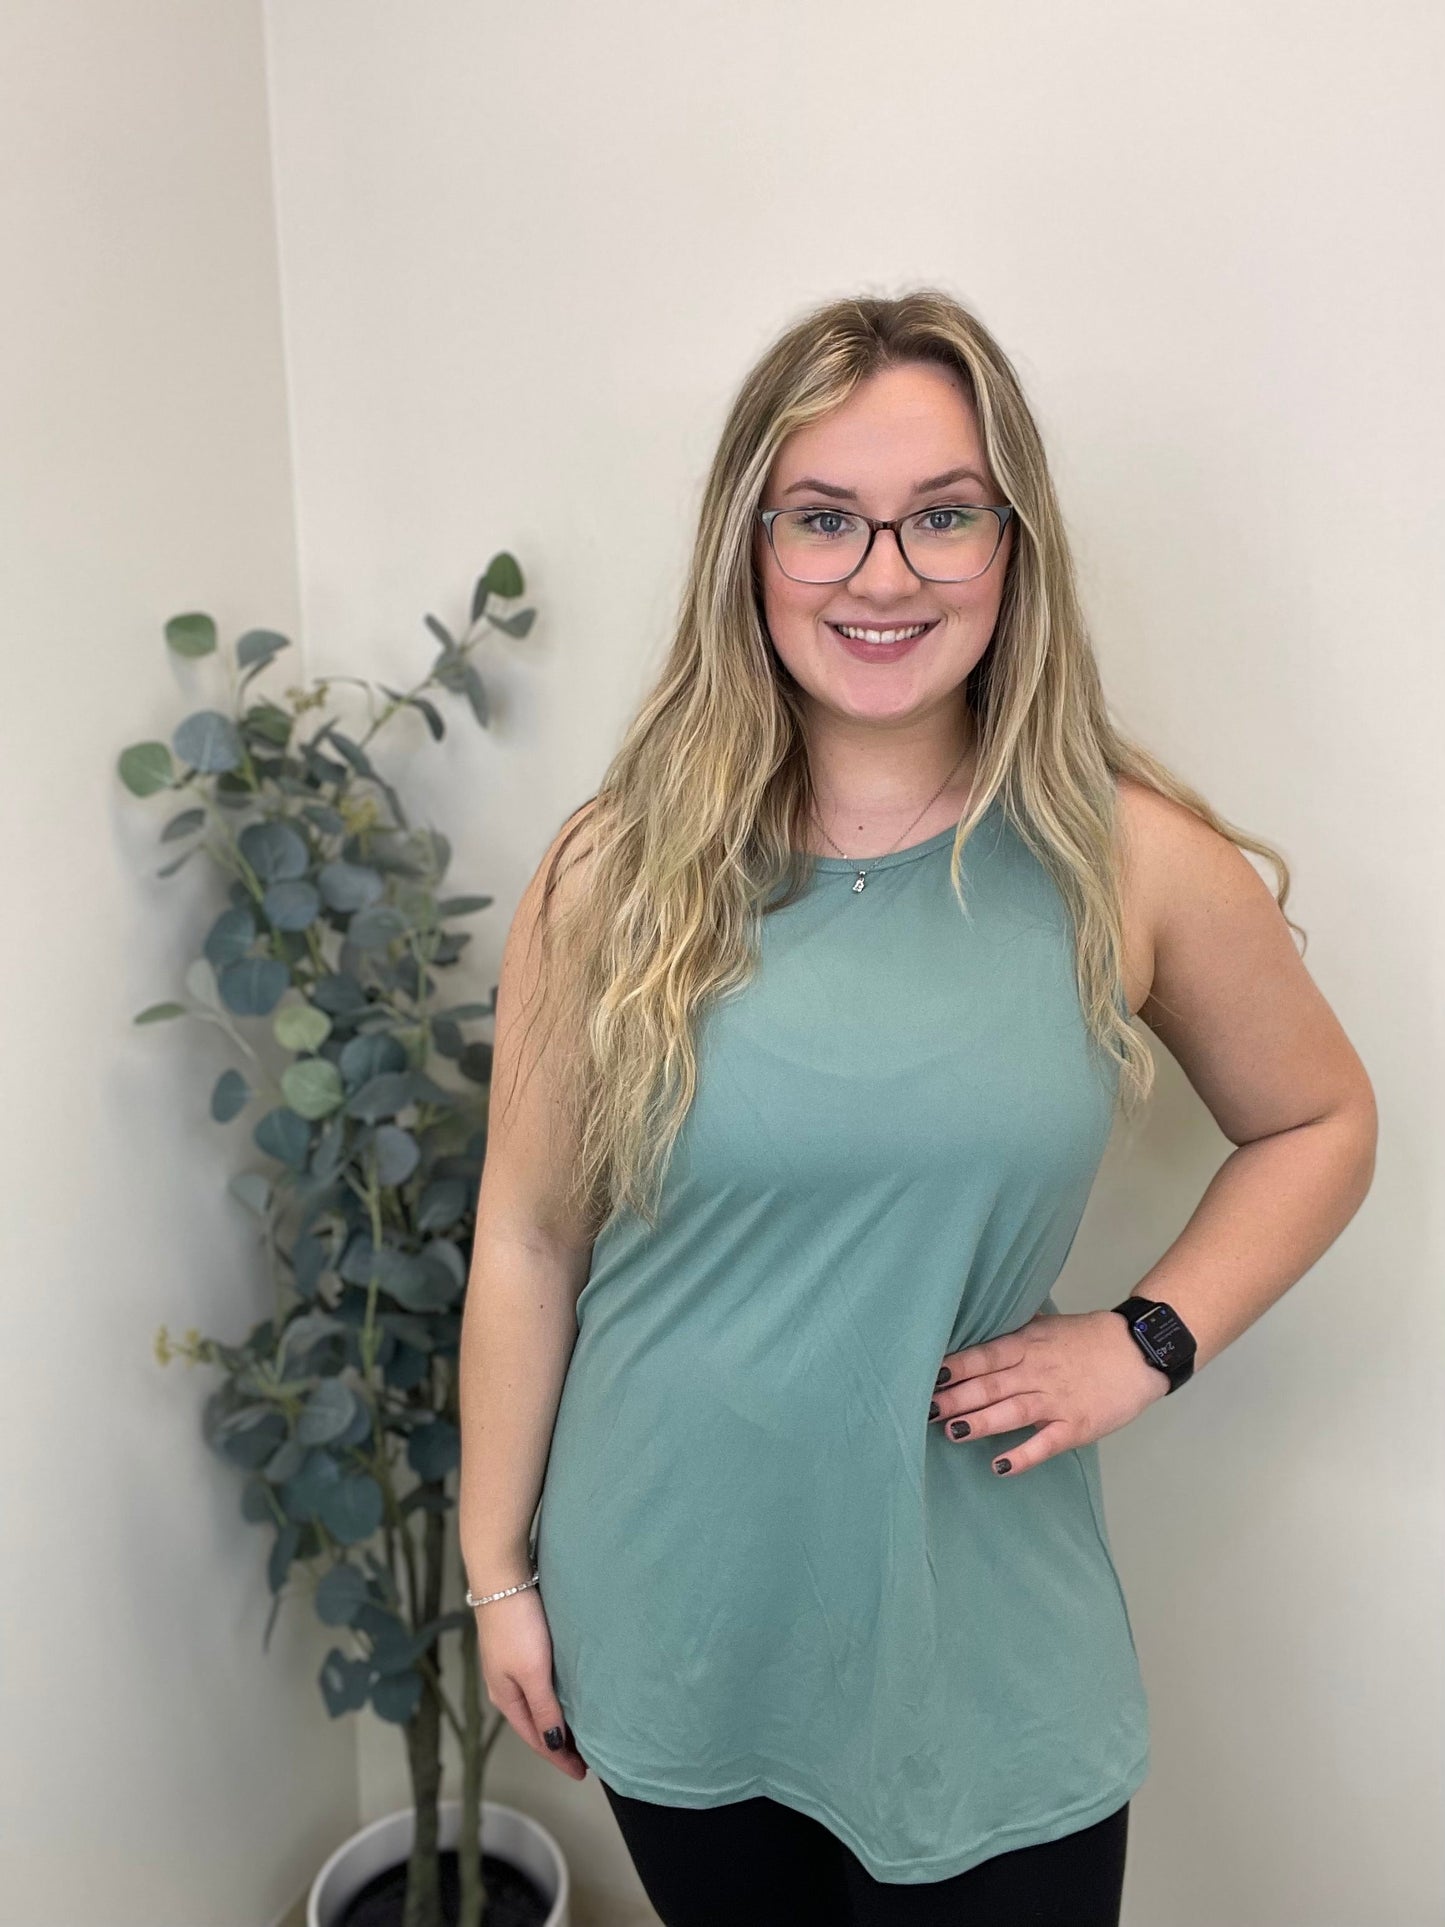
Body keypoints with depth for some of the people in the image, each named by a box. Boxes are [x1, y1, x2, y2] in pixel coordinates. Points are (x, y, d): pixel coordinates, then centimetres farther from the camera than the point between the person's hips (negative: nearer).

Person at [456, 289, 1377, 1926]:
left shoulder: (1133, 865, -10)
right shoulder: (617, 876, -10)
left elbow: (1318, 1125, 5)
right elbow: (528, 1243, -4)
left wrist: (1144, 1340, -8)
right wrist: (499, 1567, 3)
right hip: (669, 1636, 1)